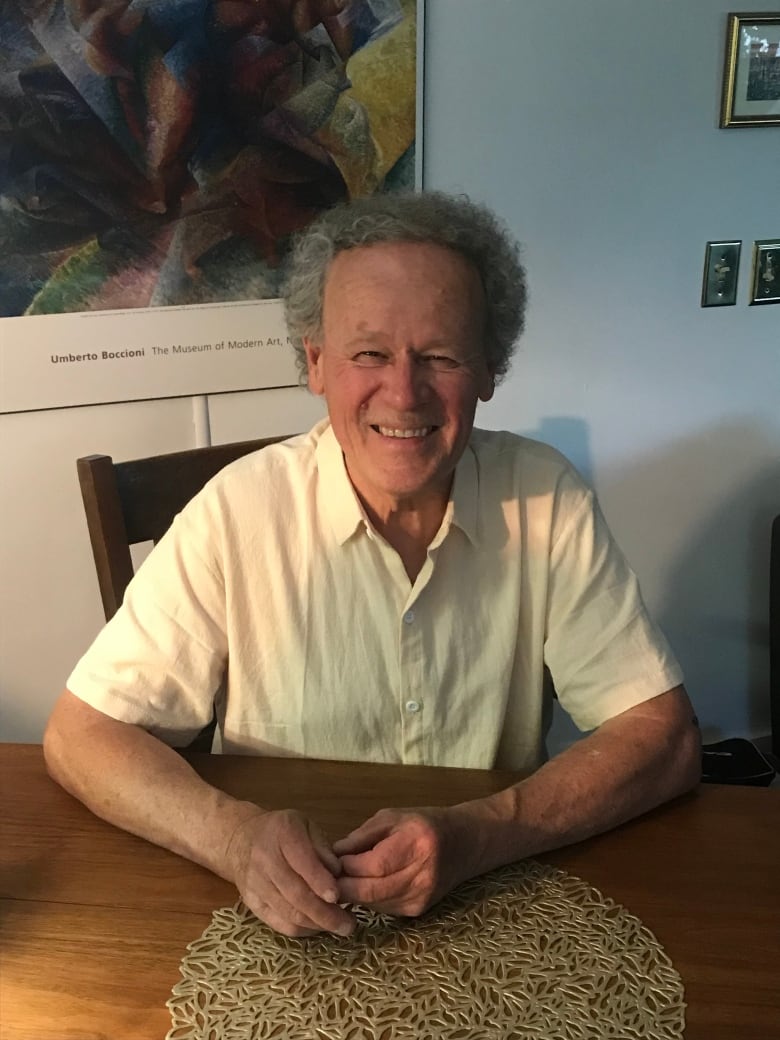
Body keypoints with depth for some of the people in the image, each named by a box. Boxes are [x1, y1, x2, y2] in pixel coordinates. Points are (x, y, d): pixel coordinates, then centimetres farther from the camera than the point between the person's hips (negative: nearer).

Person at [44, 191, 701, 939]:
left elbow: (663, 738, -8)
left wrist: (477, 834, -23)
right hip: (280, 925, 0)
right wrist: (235, 836, -26)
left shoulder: (546, 502, -9)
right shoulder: (237, 512, -12)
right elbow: (80, 734, -8)